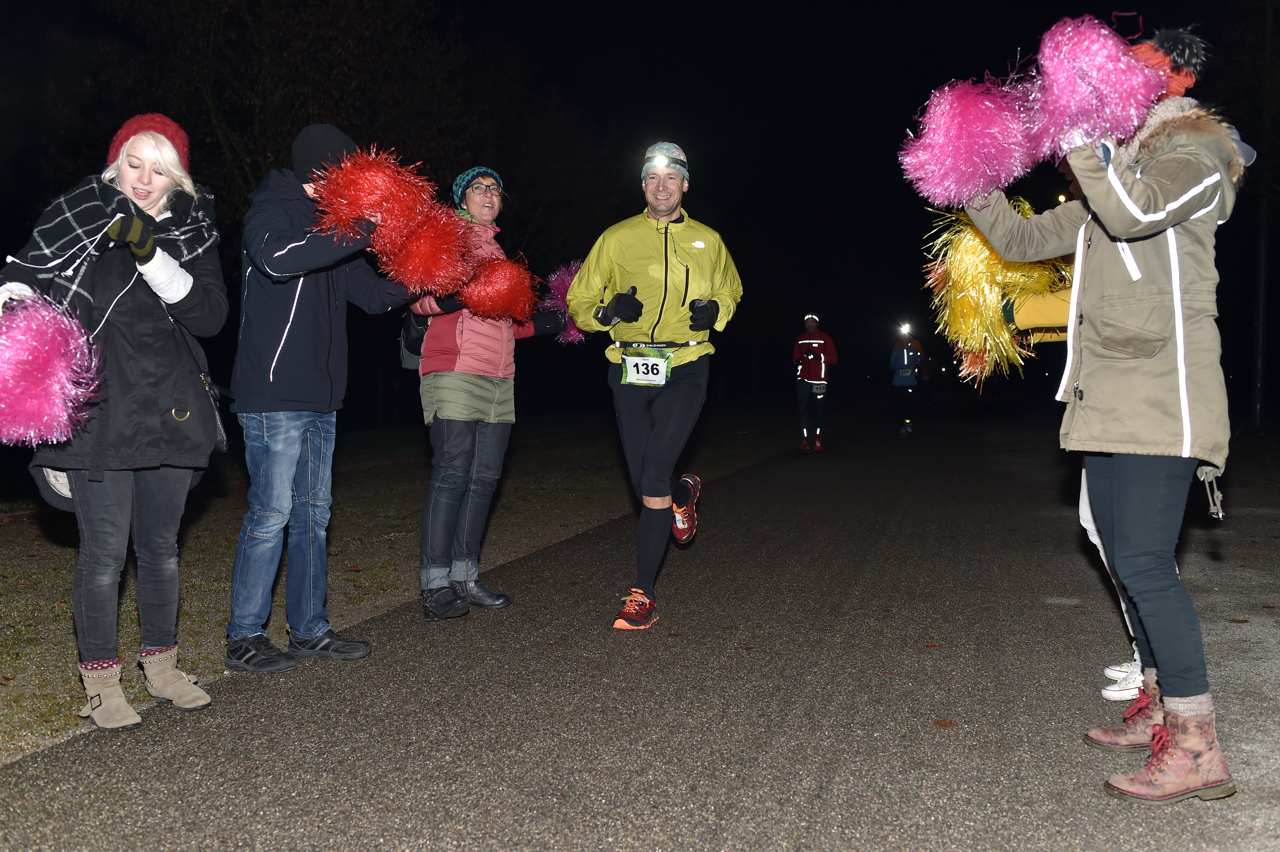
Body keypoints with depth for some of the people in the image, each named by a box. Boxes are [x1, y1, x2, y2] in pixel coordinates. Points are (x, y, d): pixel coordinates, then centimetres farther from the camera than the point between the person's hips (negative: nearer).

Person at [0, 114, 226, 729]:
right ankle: (101, 684, 14)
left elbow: (210, 316, -5)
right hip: (98, 413, -3)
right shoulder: (77, 216, 1)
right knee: (104, 551, -2)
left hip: (170, 410, 3)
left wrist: (152, 255, -16)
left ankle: (161, 667, 29)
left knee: (161, 545, 14)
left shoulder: (192, 229, 7)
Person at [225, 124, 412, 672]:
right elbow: (280, 258, -28)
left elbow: (374, 294, 20)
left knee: (313, 512, 11)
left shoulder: (333, 226, 20)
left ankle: (309, 629, 20)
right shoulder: (271, 211, -5)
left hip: (320, 397, 9)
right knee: (271, 512, -6)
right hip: (273, 395, -8)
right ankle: (244, 638, 5)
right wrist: (360, 230, -23)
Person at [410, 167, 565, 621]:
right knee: (451, 476, -11)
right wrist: (444, 296, -25)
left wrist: (537, 324, 22)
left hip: (499, 379, 8)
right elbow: (417, 297, -6)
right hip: (455, 372, -8)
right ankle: (435, 587, -8)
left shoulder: (495, 250, 27)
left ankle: (464, 579, 9)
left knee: (484, 478, 4)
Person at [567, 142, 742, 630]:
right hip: (630, 368, 2)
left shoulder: (708, 241, 12)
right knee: (643, 483, 4)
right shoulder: (617, 239, 8)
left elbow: (730, 292, 28)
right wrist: (607, 312, -12)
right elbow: (579, 302, 12)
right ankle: (684, 494, 42)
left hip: (685, 367, -2)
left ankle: (643, 595, -6)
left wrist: (714, 311, 4)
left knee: (654, 473, -17)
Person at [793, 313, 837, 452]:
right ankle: (804, 440, -8)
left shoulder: (825, 338, 1)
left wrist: (818, 356, -16)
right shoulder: (800, 339, 13)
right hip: (803, 380, 2)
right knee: (803, 409, -7)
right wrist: (798, 362, 1)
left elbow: (834, 358, -3)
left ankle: (818, 439, 16)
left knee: (818, 410, 4)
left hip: (819, 381, -2)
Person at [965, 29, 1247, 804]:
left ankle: (1198, 747, -7)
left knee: (1144, 560, -14)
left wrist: (1079, 140, -15)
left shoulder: (1196, 154, -2)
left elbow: (1135, 213, -23)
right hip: (1108, 400, 9)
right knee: (1126, 555, 11)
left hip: (1161, 398, -9)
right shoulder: (1105, 189, 22)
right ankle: (1160, 709, 23)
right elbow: (1018, 239, 23)